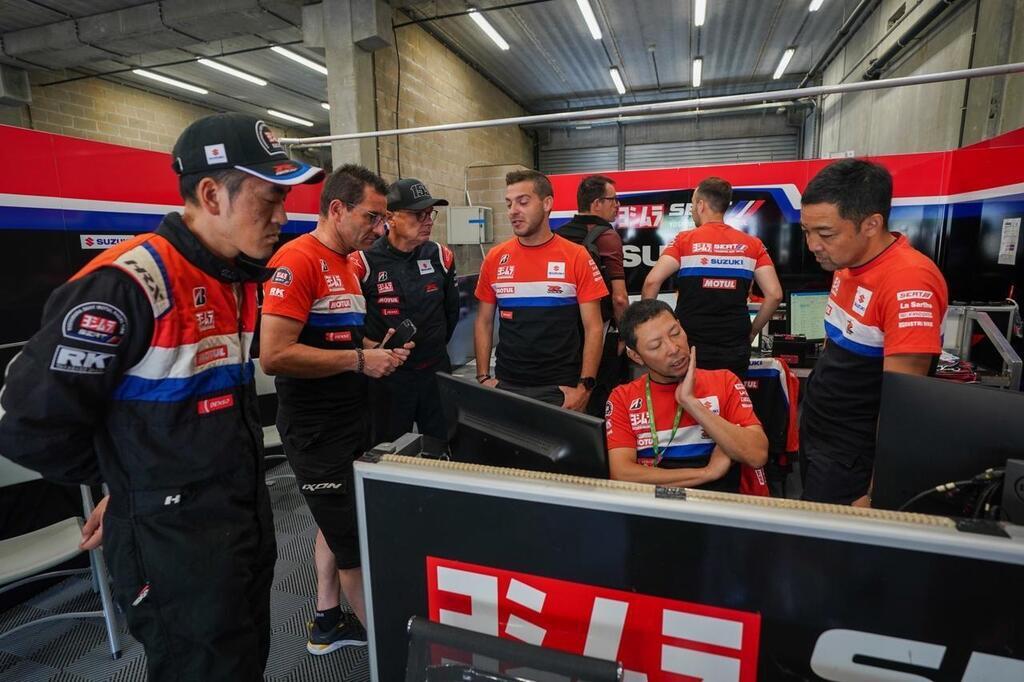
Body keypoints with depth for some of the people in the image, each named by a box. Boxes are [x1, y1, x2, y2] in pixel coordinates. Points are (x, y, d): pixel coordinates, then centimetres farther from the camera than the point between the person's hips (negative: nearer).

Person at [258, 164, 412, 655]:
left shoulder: (346, 264, 11)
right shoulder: (297, 260, -18)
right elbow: (274, 355, -27)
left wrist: (375, 350, 4)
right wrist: (360, 360, -21)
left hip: (349, 421, 10)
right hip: (317, 430, -9)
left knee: (337, 526, 21)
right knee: (358, 543, 4)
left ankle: (327, 622, 40)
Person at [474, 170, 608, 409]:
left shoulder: (576, 257, -6)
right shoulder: (495, 259, 2)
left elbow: (593, 328, -5)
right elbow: (484, 322, 8)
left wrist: (584, 386, -11)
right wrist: (483, 377, 0)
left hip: (560, 388, -2)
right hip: (506, 385, 3)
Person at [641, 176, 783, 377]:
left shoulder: (684, 240, -5)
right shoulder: (752, 244, 4)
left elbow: (652, 282, -17)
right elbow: (774, 295, -3)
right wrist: (751, 332, 9)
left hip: (689, 349, -3)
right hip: (735, 351, 3)